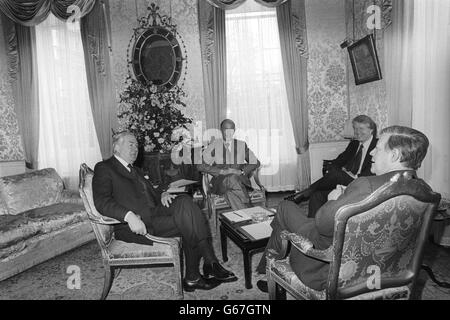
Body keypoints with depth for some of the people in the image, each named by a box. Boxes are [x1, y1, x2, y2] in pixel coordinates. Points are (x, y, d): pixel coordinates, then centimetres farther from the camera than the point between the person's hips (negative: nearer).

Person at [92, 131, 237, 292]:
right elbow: (101, 202, -14)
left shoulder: (136, 170, 28)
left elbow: (151, 191, 27)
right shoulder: (104, 168, 1)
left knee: (184, 202, -21)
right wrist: (129, 216, -28)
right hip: (133, 226, -7)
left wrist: (161, 194, 2)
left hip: (153, 213, 7)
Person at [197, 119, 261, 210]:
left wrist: (241, 172, -3)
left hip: (240, 180, 1)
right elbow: (200, 166, 0)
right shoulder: (214, 145, 8)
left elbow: (256, 163, 16)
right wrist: (222, 171, -12)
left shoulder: (242, 145, 14)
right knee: (231, 179, -36)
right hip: (220, 181, -1)